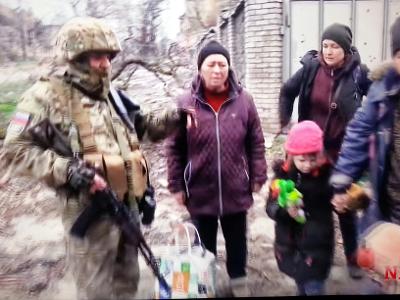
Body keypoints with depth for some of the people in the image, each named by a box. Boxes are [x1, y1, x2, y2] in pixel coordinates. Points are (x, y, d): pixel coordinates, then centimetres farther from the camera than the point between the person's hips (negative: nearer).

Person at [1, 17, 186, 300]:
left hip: (127, 203, 7)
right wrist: (67, 170, -25)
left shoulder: (111, 94, 11)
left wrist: (173, 119, 3)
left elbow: (145, 126, 22)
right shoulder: (48, 95, -10)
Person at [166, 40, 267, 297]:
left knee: (237, 240, 20)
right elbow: (175, 149, -4)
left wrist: (258, 178, 1)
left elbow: (256, 143, 2)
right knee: (205, 242, 18)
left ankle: (238, 278, 44)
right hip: (200, 190, -1)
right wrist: (176, 185, -4)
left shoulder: (244, 100, -4)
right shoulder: (186, 103, -8)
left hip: (236, 189, 1)